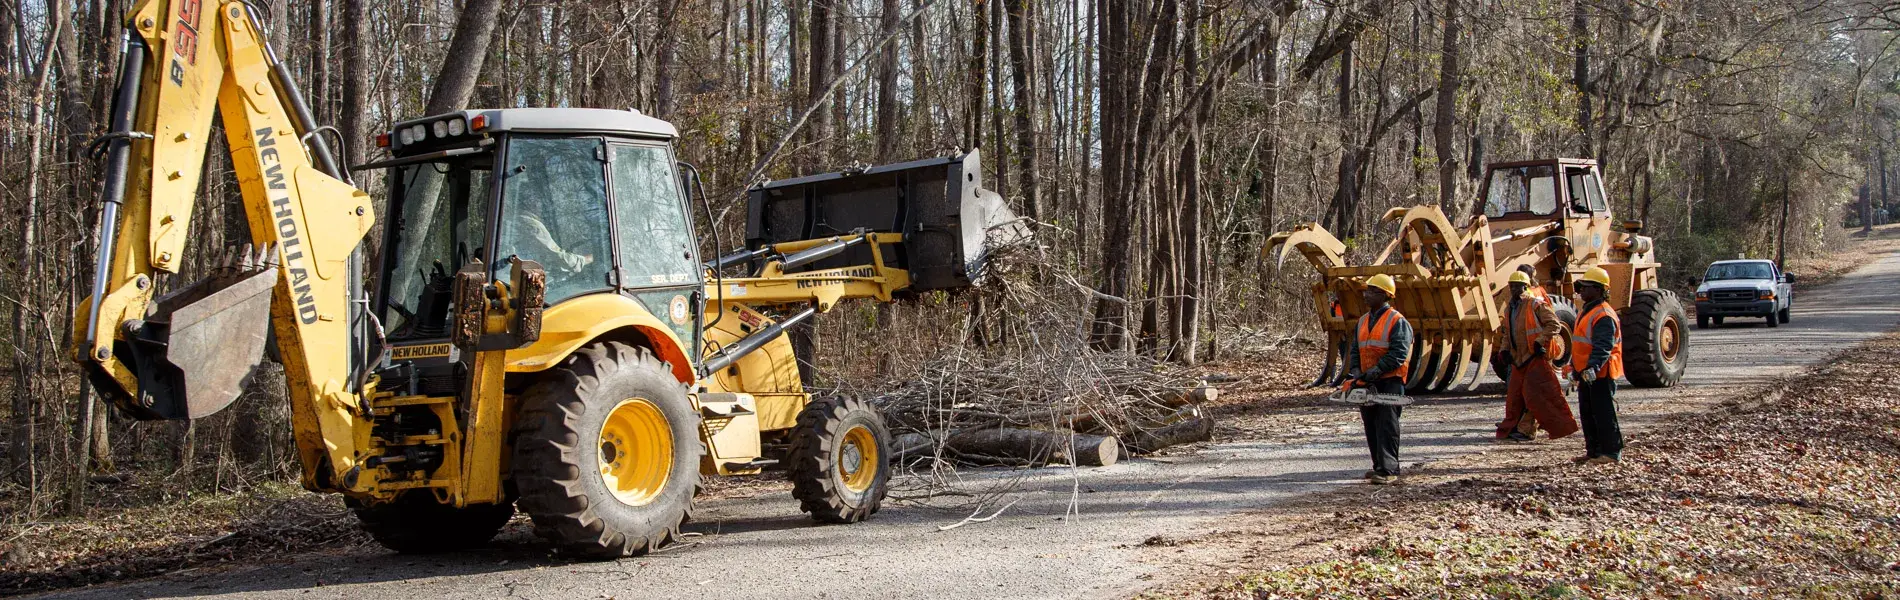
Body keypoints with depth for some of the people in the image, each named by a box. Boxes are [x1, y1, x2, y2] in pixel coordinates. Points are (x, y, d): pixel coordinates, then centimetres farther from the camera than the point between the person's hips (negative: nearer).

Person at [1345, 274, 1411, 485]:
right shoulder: (1363, 321, 16)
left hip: (1390, 382, -8)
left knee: (1387, 427, -10)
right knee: (1371, 427, 9)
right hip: (1367, 383, 8)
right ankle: (1380, 467, 16)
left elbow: (1398, 353, -18)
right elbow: (1355, 350, 15)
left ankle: (1388, 471, -13)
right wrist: (1356, 372, -2)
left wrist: (1374, 371, -22)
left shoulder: (1397, 321, -9)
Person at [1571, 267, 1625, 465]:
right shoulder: (1588, 311, 16)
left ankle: (1611, 451, -1)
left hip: (1600, 374, -11)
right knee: (1587, 414, 14)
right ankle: (1593, 451, 21)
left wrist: (1593, 367, -39)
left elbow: (1603, 347, -28)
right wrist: (1574, 367, 30)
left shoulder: (1604, 316, -18)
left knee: (1604, 413, -6)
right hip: (1586, 374, 11)